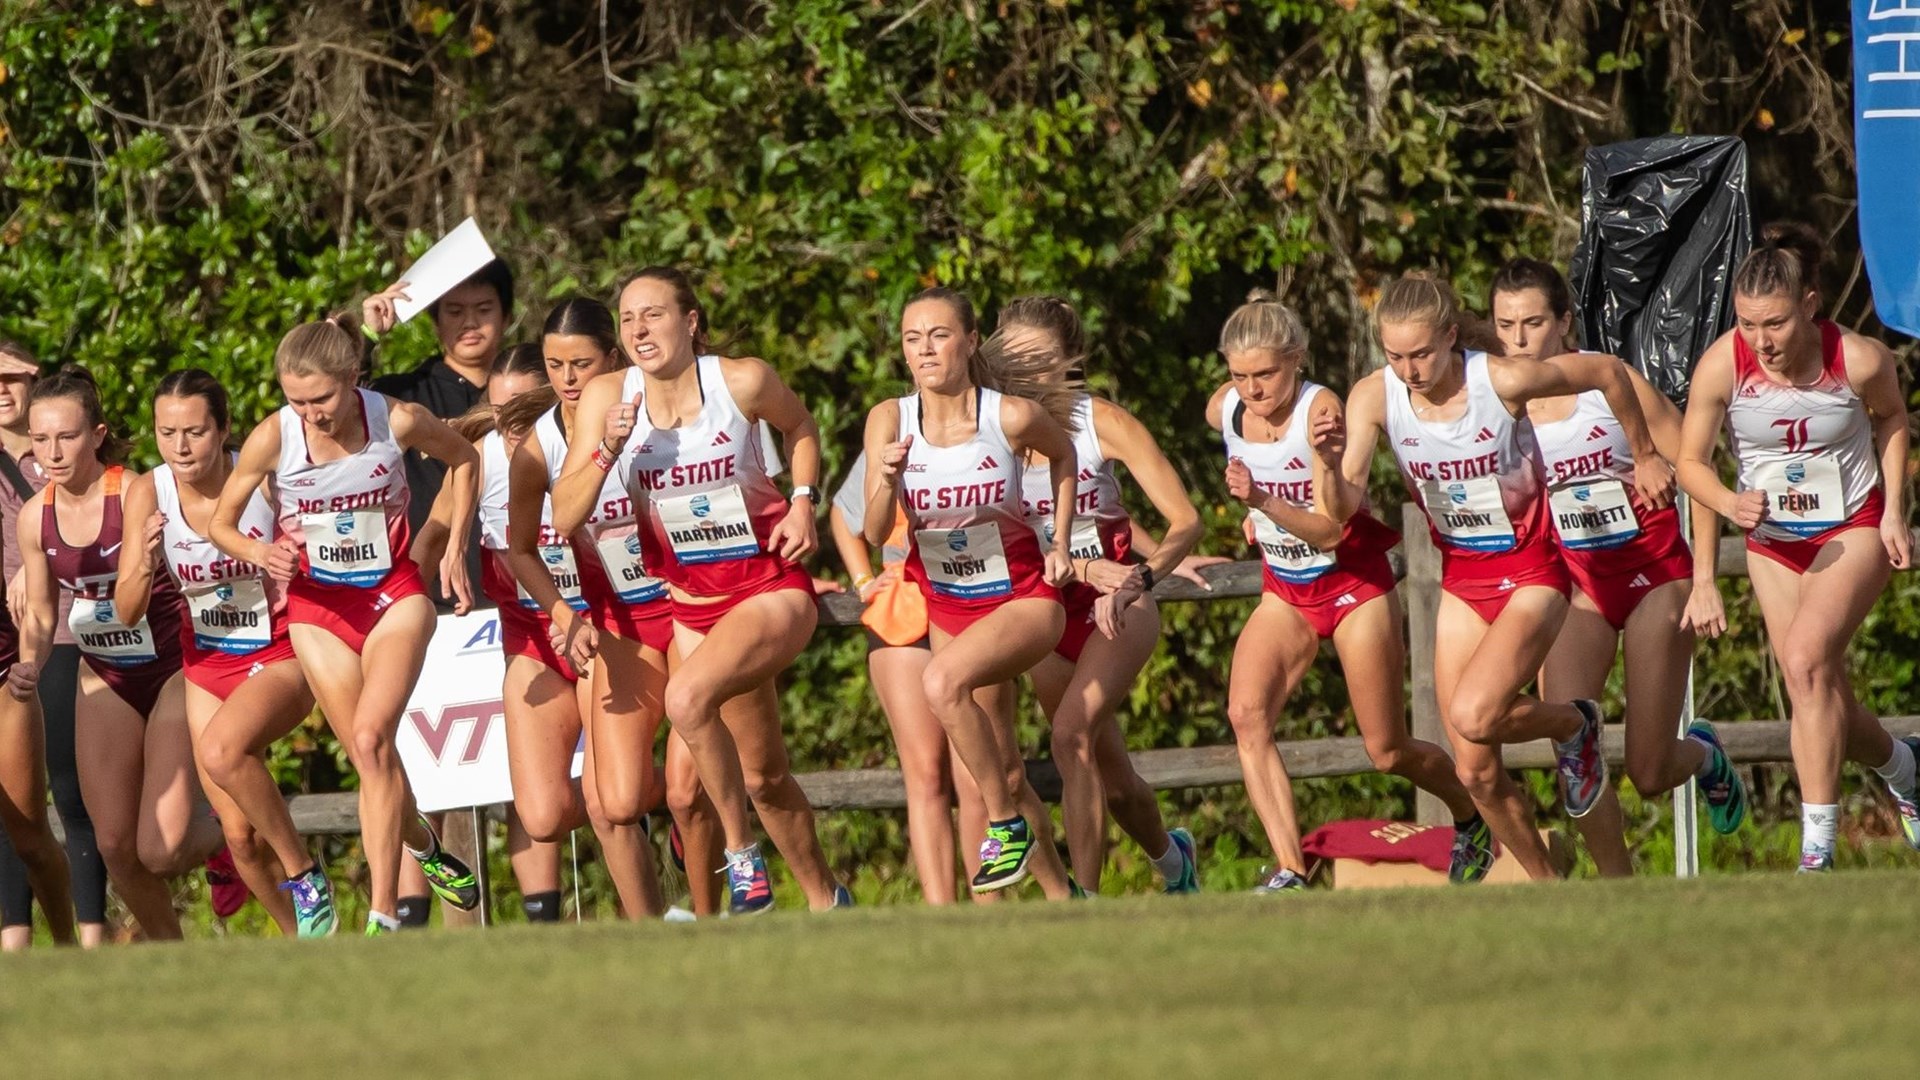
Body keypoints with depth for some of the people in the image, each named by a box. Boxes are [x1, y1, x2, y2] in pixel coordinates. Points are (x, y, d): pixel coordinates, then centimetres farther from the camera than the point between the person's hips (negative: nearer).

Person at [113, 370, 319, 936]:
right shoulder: (148, 494, -11)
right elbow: (127, 613, -9)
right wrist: (144, 566, -28)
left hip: (280, 656, -4)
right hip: (207, 665, 4)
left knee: (221, 750, -33)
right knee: (240, 835, -1)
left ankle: (305, 874, -15)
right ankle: (304, 938, 21)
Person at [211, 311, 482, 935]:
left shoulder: (397, 421, -16)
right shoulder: (273, 438, -16)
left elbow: (463, 460, 7)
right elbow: (220, 525, -3)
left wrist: (455, 549, 1)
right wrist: (261, 554, -24)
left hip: (394, 595, -2)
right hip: (319, 608, 2)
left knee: (371, 736, -21)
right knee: (373, 758, -1)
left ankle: (382, 918, -24)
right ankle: (423, 848, 33)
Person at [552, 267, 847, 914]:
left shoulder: (742, 382, -12)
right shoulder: (607, 398, -7)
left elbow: (800, 429, 11)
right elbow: (565, 520, -10)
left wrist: (803, 503, -3)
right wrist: (609, 449, -23)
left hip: (770, 587, -4)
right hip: (691, 600, 4)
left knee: (688, 697, -31)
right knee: (762, 775, 11)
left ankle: (741, 853, -16)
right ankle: (826, 899, 31)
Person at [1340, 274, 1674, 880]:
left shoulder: (1503, 381, -22)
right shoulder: (1374, 399, -13)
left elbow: (1609, 373, -6)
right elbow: (1344, 507, -21)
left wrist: (1645, 456, 7)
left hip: (1530, 574, -4)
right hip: (1461, 582, 4)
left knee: (1474, 717, -27)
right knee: (1476, 773, 3)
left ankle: (1574, 726, 5)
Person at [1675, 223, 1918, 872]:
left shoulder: (1860, 361, -22)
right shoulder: (1722, 366, -21)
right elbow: (1690, 462, -9)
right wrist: (1731, 504, -29)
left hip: (1854, 530, -3)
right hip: (1773, 542, 3)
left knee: (1806, 657, -25)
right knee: (1820, 697, 6)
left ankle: (1818, 848, -23)